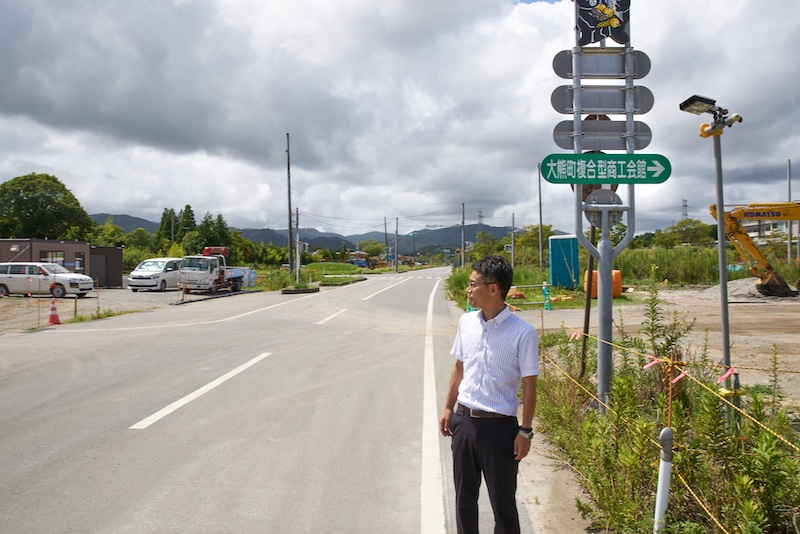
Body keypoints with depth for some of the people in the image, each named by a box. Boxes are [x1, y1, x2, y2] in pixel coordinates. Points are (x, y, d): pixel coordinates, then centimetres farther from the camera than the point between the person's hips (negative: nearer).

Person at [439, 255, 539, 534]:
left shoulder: (522, 333, -16)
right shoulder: (466, 322, 0)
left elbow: (529, 385, -10)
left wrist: (525, 432, -8)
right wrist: (448, 408, 12)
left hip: (499, 426, -5)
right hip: (464, 420, 5)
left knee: (502, 501, 11)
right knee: (464, 495, 20)